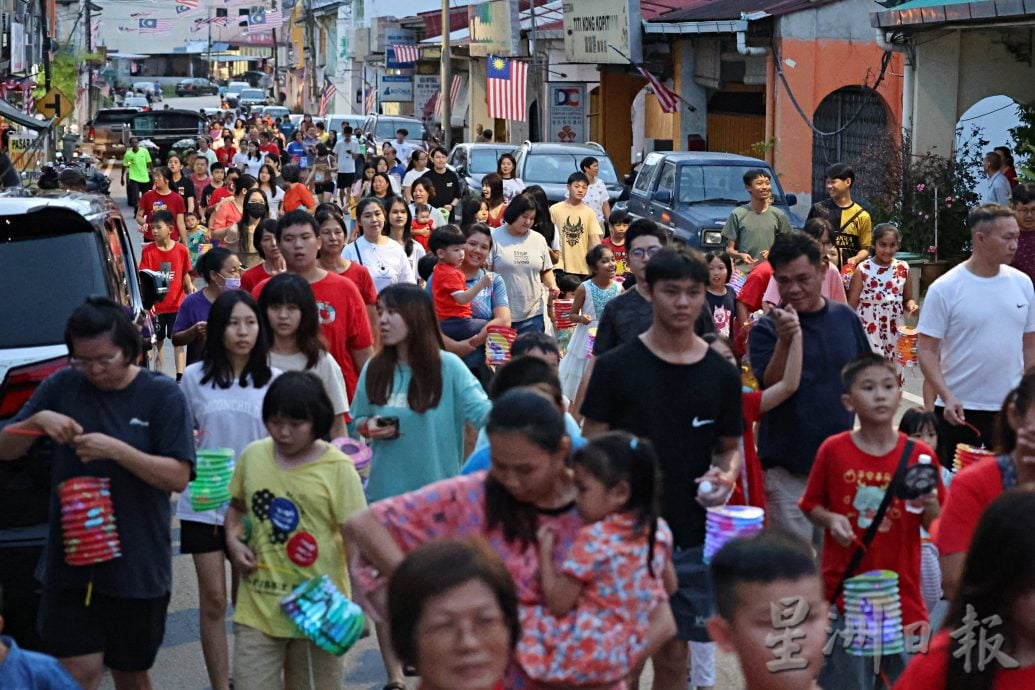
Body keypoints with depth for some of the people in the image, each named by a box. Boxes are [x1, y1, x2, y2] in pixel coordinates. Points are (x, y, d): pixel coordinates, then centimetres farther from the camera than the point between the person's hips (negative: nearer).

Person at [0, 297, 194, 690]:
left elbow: (178, 477, -12)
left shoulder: (161, 394, -5)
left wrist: (116, 450, -24)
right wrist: (37, 421, -13)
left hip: (136, 565, -1)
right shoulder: (62, 387, 2)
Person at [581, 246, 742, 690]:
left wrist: (726, 475, -7)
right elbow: (591, 446, -1)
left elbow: (729, 447, 15)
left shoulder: (721, 375, 5)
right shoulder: (616, 367, -3)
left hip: (692, 537, 2)